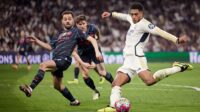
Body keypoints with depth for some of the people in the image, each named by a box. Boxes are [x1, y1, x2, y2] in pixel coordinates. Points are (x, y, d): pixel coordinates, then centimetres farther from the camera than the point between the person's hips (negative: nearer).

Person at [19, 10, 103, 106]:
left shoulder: (75, 31, 8)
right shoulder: (59, 34, 25)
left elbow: (92, 39, 6)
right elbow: (51, 47, 25)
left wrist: (97, 52, -7)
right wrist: (37, 41, 17)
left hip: (64, 59, -8)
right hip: (56, 60, 8)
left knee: (43, 65, -30)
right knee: (57, 86, 16)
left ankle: (31, 88, -41)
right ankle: (74, 101, 34)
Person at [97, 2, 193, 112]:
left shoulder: (144, 24, -7)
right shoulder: (134, 21, 21)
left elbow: (159, 32, -18)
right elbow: (125, 16, 43)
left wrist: (177, 40, -30)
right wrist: (111, 14, 57)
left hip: (136, 57, -10)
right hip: (128, 61, 10)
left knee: (149, 80, -31)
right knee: (116, 84, 1)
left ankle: (178, 68, -23)